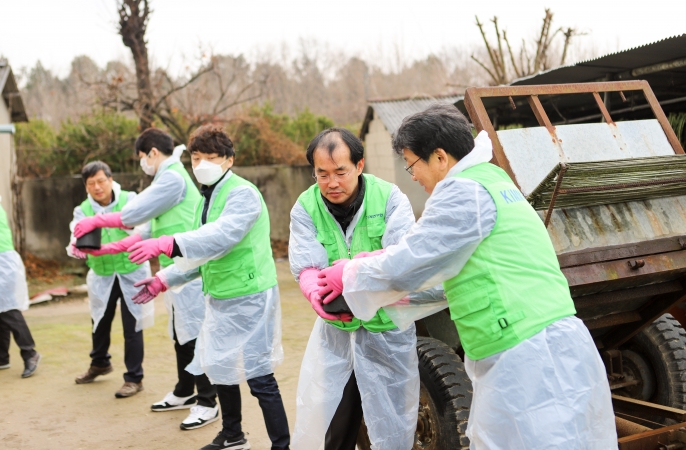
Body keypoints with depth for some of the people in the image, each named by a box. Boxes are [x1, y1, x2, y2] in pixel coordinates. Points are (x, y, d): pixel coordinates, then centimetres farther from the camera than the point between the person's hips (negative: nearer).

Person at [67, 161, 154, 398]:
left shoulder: (130, 200, -10)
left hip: (132, 273, -4)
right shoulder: (83, 210, -3)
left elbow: (141, 232, -23)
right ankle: (99, 363, 47)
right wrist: (76, 247, -44)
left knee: (132, 327, -1)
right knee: (100, 323, 21)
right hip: (101, 276, 4)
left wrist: (111, 247, -38)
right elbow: (76, 237, -18)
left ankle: (134, 378, 13)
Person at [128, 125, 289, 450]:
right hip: (219, 298, 9)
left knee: (259, 378, -4)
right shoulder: (206, 198, 11)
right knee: (220, 368, 19)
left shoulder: (243, 193, -17)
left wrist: (167, 244, -43)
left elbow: (221, 237, -33)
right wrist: (162, 280, 11)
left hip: (249, 297, -9)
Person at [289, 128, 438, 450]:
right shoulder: (305, 208, -5)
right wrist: (317, 294, -40)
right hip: (334, 329, 2)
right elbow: (305, 268, -16)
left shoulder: (389, 197, -10)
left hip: (387, 328, -2)